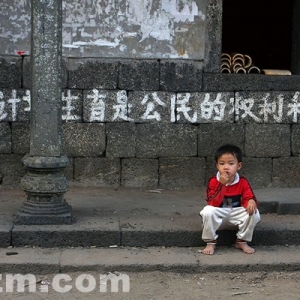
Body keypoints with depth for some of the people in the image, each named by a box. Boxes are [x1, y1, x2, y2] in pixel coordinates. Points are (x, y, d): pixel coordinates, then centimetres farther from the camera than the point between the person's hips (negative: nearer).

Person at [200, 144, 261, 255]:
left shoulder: (243, 182, -5)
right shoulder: (213, 182, -13)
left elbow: (249, 197, -9)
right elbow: (212, 204, -22)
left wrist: (251, 202, -36)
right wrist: (222, 184, -31)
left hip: (236, 214, 2)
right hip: (218, 215, -2)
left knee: (254, 213, -24)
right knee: (208, 211, -35)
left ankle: (242, 242, -4)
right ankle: (210, 243, -14)